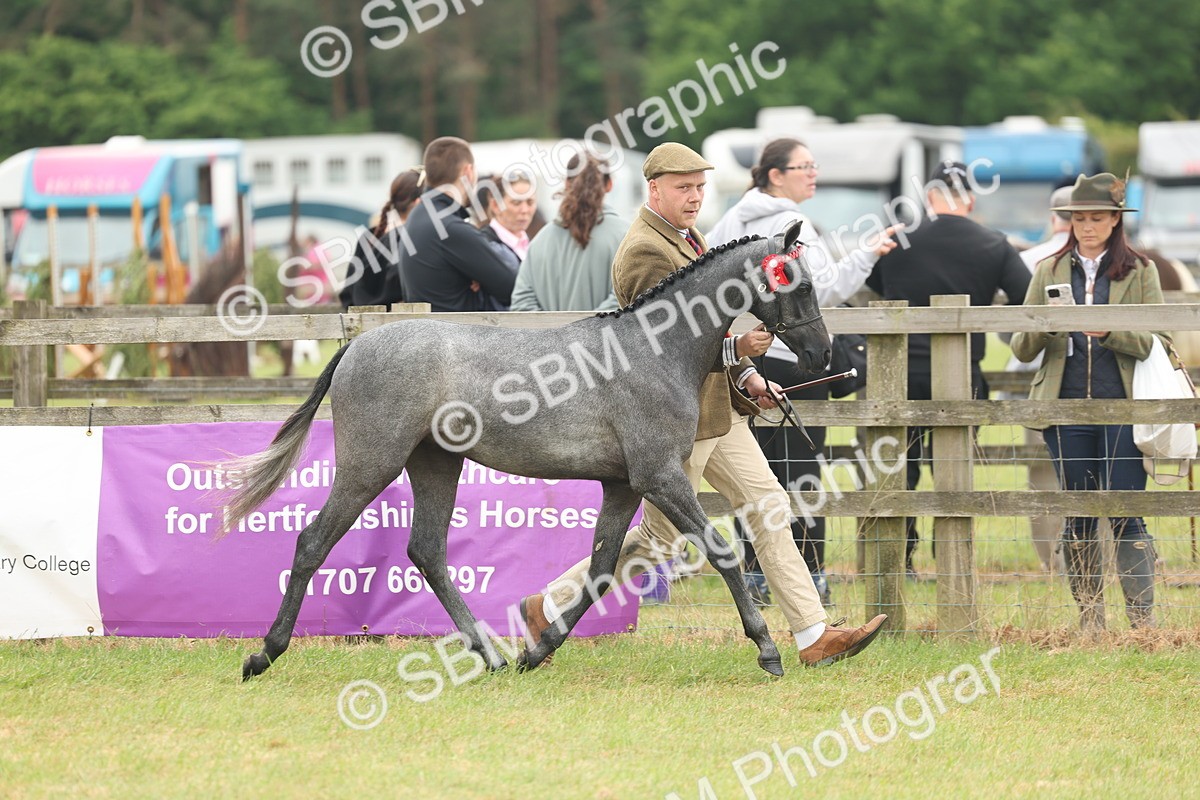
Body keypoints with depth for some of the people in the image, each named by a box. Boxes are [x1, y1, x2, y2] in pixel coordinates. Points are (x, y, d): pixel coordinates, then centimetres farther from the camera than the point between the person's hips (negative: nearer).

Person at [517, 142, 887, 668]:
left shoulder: (685, 236, 14)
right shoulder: (645, 252, -19)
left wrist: (744, 375, 14)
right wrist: (737, 349, -34)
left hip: (716, 405, 10)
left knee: (769, 508, 4)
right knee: (661, 538, 0)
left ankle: (813, 637, 5)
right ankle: (548, 609, 14)